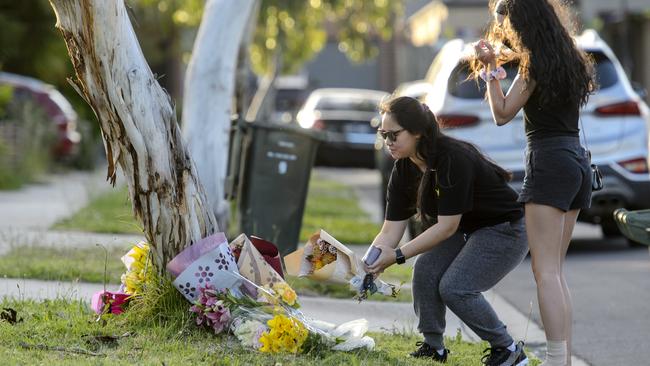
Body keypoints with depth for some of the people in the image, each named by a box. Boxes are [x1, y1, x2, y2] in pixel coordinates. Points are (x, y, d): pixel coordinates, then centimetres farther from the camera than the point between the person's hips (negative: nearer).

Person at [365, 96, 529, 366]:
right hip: (466, 230, 8)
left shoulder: (453, 159, -31)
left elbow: (447, 226, -30)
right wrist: (368, 262, -25)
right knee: (425, 270, -13)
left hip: (506, 230, -8)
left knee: (455, 287, -20)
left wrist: (397, 256, -31)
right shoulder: (404, 169, -7)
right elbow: (391, 230, -7)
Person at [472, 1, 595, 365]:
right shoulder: (568, 58, 14)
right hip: (577, 161, 9)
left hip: (550, 161, -9)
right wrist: (498, 57, 32)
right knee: (556, 270, 13)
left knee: (546, 271, -12)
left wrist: (492, 70, 3)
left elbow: (502, 114, -4)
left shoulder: (537, 64, -9)